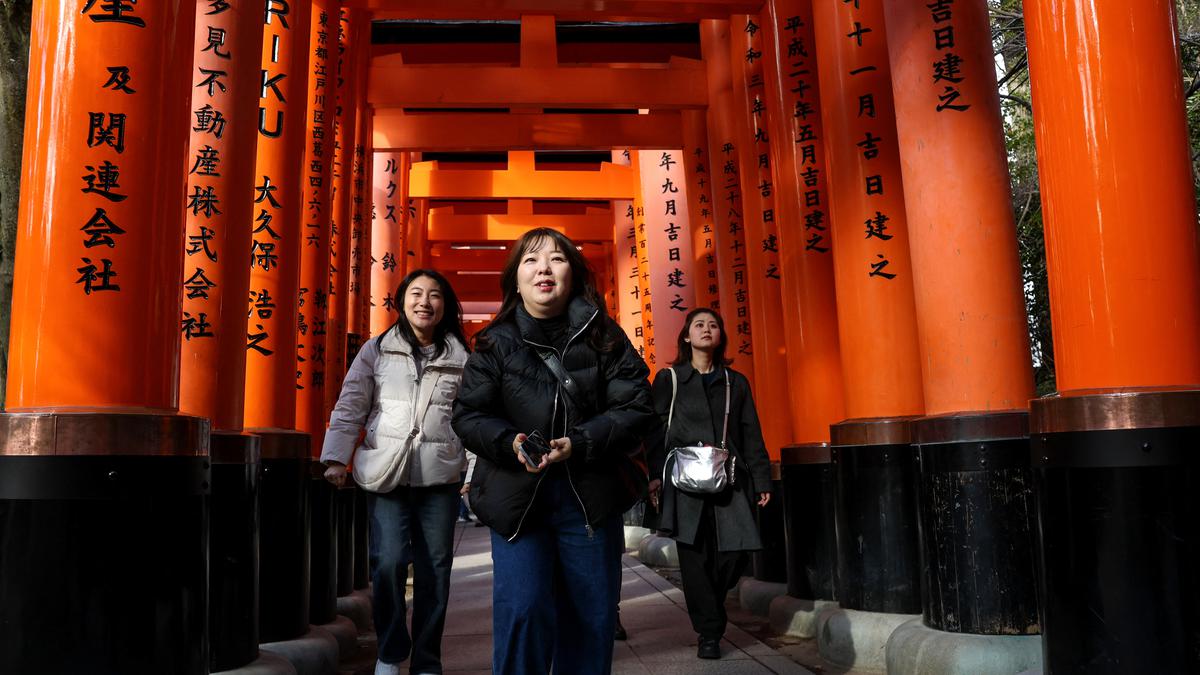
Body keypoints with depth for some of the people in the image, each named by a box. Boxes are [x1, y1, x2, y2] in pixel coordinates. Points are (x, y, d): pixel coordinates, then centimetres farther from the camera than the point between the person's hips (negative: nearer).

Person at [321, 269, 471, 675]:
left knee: (435, 569, 5)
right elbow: (350, 408, 3)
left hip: (439, 476, 1)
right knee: (388, 562, -9)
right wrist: (336, 458, -5)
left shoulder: (460, 359, 8)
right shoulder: (376, 351, 6)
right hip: (385, 473, -1)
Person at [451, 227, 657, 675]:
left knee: (590, 618, 10)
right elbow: (468, 415, 2)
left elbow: (637, 408, -4)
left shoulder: (604, 336, 1)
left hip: (590, 496, 1)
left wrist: (579, 444, -18)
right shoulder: (495, 343, 1)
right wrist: (508, 442, -18)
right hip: (516, 497, -1)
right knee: (522, 613, -9)